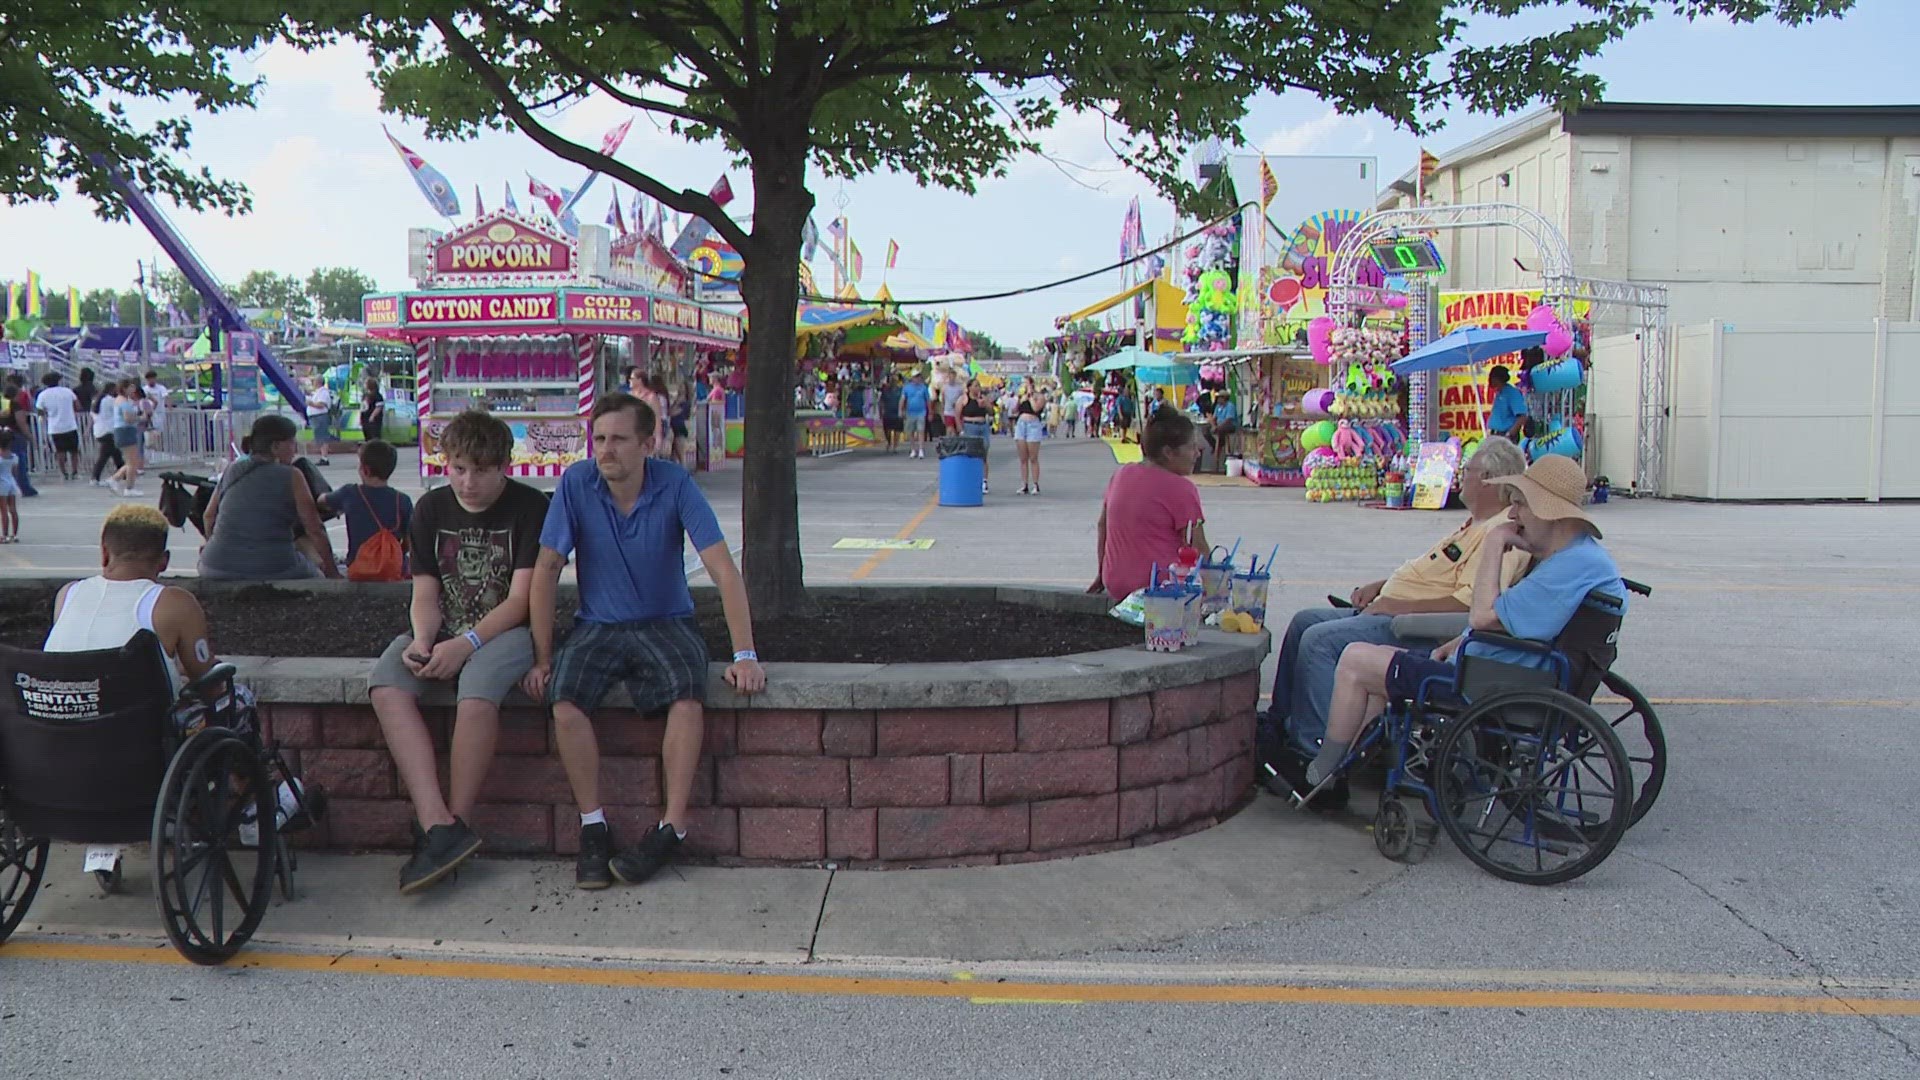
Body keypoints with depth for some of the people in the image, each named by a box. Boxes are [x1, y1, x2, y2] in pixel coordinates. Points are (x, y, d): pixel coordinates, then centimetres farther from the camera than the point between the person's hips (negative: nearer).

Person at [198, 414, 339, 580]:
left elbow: (209, 516, 21)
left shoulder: (231, 471, 10)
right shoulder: (292, 477, -4)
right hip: (274, 572, -5)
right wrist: (333, 572, 4)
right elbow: (315, 530, -4)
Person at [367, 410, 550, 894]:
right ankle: (438, 825, -33)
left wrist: (466, 643, -22)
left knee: (476, 694, -36)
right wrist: (422, 640, -15)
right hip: (442, 632, 5)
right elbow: (425, 594, 6)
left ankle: (456, 823, -20)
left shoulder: (529, 507, -6)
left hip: (506, 630, -4)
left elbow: (521, 599, -11)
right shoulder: (431, 508, 9)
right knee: (386, 686, -26)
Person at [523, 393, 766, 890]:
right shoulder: (576, 483, -9)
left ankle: (672, 828, -22)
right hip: (597, 625, 1)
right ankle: (592, 826, -14)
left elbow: (722, 568, -15)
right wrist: (542, 657, -8)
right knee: (565, 698, -27)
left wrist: (744, 655, -21)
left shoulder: (675, 484, -12)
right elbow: (547, 569, -5)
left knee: (688, 694, -31)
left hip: (667, 622, -1)